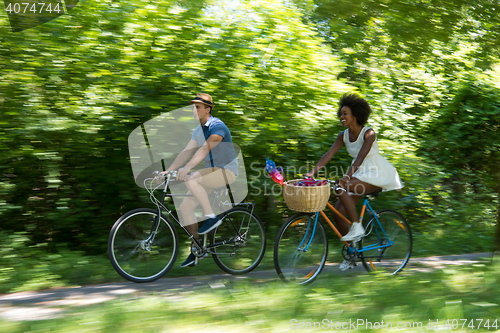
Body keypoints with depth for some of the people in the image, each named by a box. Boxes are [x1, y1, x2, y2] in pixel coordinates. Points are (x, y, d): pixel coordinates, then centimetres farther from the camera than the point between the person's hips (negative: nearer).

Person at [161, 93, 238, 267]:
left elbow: (205, 149, -30)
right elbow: (186, 152, 8)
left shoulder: (217, 126, -15)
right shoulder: (198, 130, 12)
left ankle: (211, 217, -19)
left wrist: (187, 168, -42)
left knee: (191, 180, -32)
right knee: (185, 206, -2)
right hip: (212, 172, 9)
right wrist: (168, 171, -4)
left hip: (227, 171, -8)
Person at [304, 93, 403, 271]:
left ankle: (357, 227, -17)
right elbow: (329, 154, -8)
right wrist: (312, 172, -22)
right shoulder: (344, 135, 1)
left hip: (377, 173, -7)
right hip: (359, 174, 7)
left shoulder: (368, 133, -19)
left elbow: (360, 157, -31)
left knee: (341, 189, -30)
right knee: (338, 212, -4)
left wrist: (347, 176, -44)